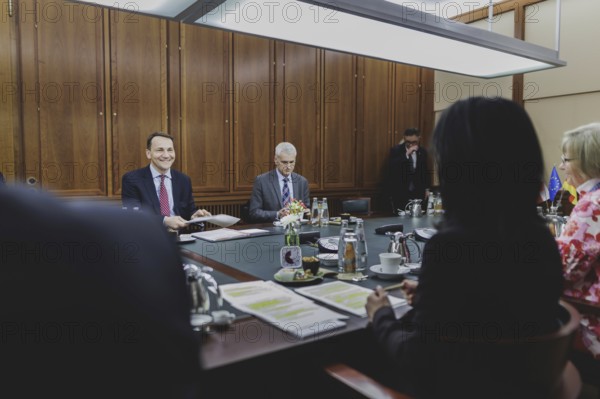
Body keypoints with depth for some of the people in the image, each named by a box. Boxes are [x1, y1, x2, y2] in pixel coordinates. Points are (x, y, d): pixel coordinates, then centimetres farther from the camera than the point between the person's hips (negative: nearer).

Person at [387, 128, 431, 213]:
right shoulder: (395, 150, -4)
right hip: (399, 192, -3)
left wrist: (426, 189, 16)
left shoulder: (422, 152, 9)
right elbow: (392, 167, -20)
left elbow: (425, 171, 18)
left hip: (417, 192, 3)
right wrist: (407, 154, -25)